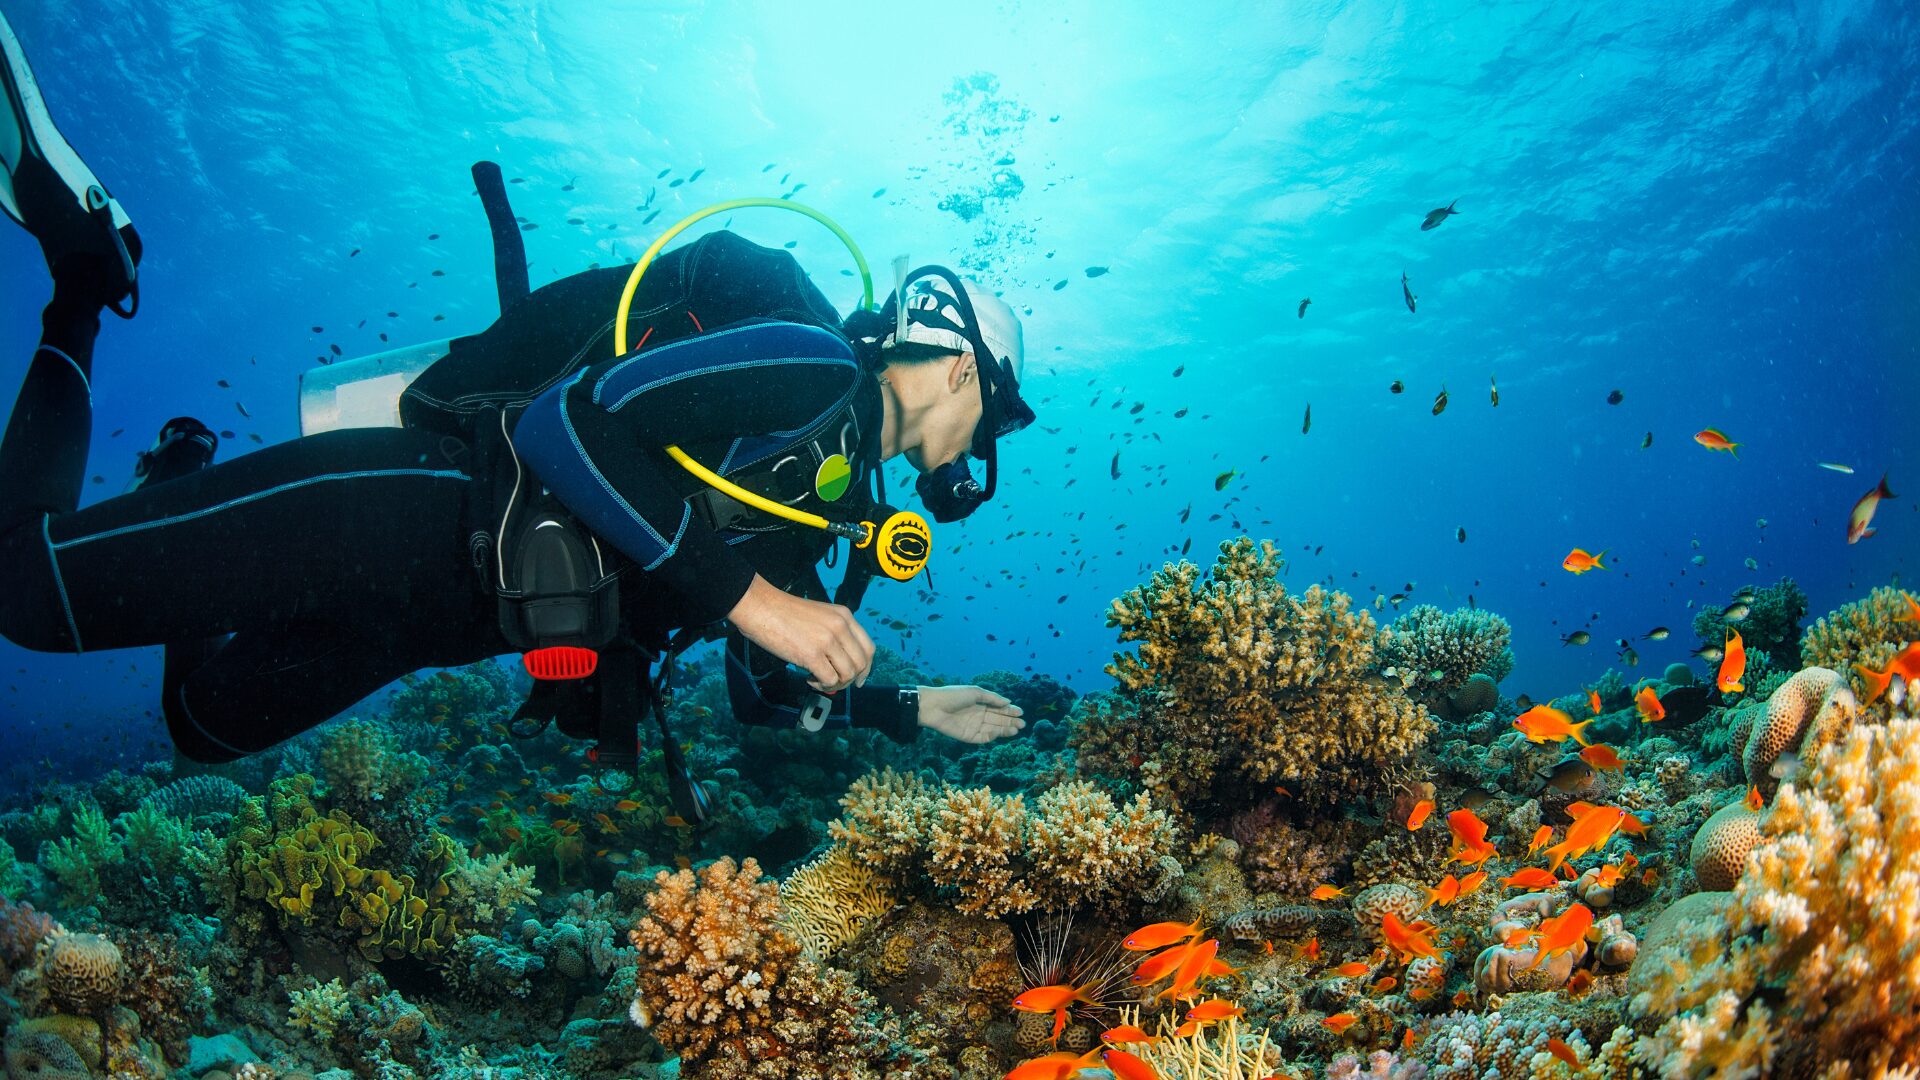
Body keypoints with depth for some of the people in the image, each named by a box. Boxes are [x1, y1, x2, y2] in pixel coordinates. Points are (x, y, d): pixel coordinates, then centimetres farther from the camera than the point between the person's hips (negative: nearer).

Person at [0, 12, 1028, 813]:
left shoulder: (820, 510, 17)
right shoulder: (810, 363, -13)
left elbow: (768, 692, 23)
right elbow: (571, 421, -25)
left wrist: (916, 710, 18)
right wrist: (749, 597, -24)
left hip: (443, 601, 9)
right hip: (416, 502, -9)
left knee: (206, 719, 19)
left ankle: (182, 477, 30)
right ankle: (88, 264, 8)